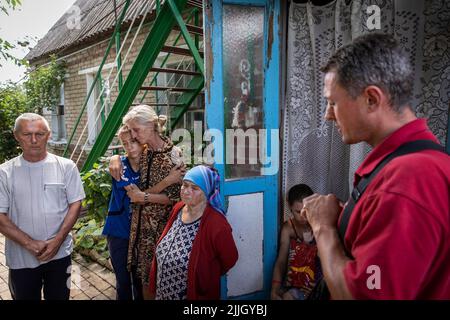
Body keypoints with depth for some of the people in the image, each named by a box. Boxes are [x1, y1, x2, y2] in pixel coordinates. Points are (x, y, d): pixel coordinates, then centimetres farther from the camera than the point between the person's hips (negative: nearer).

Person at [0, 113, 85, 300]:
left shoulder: (66, 167, -4)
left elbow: (75, 204, -3)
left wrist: (57, 240, -13)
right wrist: (30, 244, -15)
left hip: (59, 254, 0)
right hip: (21, 258, 0)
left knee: (59, 297, 16)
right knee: (25, 297, 17)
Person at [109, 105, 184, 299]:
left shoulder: (172, 154, -14)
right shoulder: (142, 151, 4)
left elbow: (178, 196, -13)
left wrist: (144, 197, -15)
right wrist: (115, 159, 1)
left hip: (160, 224, -6)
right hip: (140, 222, 6)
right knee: (138, 270, 15)